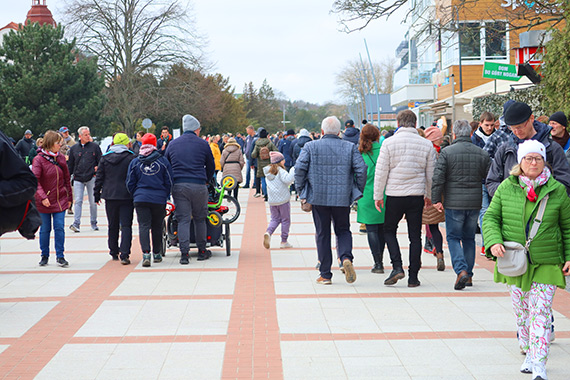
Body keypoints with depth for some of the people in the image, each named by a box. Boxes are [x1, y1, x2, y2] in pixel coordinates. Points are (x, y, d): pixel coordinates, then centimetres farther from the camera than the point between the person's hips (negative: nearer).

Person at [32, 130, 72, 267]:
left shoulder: (61, 158, 5)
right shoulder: (38, 160, -10)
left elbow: (67, 179, 12)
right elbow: (35, 180, -18)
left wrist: (69, 198, 12)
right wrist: (42, 197, -28)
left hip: (60, 200, 3)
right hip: (44, 202, -3)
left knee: (59, 228, -2)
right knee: (45, 229, 6)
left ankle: (60, 256, 7)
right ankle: (44, 256, 21)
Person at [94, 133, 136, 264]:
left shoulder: (105, 158, 5)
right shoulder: (132, 158, -4)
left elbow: (99, 178, 7)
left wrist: (96, 194, 14)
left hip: (110, 196, 3)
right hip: (127, 196, -3)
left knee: (113, 225, 16)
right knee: (126, 225, -4)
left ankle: (114, 252, 26)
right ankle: (124, 255, -14)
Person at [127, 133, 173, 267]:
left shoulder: (134, 162, 3)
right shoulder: (163, 161, 0)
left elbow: (129, 183, 7)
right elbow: (169, 182, 3)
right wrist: (164, 196, 16)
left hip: (141, 200, 0)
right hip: (159, 200, 0)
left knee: (143, 226, -3)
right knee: (157, 227, 14)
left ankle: (146, 253, -21)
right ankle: (157, 254, 24)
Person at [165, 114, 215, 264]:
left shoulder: (172, 144, 12)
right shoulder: (202, 144, 5)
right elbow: (211, 166, 12)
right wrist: (206, 181, 27)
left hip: (178, 186, 2)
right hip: (198, 185, -1)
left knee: (183, 219, 1)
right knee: (199, 219, 11)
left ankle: (184, 253, -7)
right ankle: (202, 251, 18)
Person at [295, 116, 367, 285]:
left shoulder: (310, 147, 0)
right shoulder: (350, 147, 3)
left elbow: (299, 168, -7)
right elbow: (361, 169, -3)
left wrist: (301, 192, 3)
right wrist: (358, 191, 8)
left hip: (318, 197, -1)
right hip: (342, 198, 1)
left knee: (322, 234, 8)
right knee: (343, 231, 16)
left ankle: (325, 275, 10)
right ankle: (346, 257, -13)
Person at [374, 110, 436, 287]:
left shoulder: (389, 143, -5)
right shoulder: (427, 145, 2)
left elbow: (381, 171, -5)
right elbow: (431, 174, 7)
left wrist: (378, 196, 3)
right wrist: (429, 196, 21)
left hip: (394, 195, -2)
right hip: (417, 196, 2)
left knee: (389, 230, 14)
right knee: (415, 236, 7)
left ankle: (397, 267, -2)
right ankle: (413, 276, 9)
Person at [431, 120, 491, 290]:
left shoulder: (446, 152, -7)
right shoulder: (482, 154, 4)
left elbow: (438, 177, -11)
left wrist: (436, 199, -5)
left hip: (454, 204, -3)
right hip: (475, 204, 4)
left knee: (453, 237, 4)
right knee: (469, 238, 15)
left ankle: (461, 270, -15)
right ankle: (469, 275, 18)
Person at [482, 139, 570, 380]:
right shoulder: (506, 188, 1)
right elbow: (490, 217, 5)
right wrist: (494, 242, -13)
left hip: (546, 264, -2)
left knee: (541, 311, -7)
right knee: (522, 311, 12)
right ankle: (528, 352, 33)